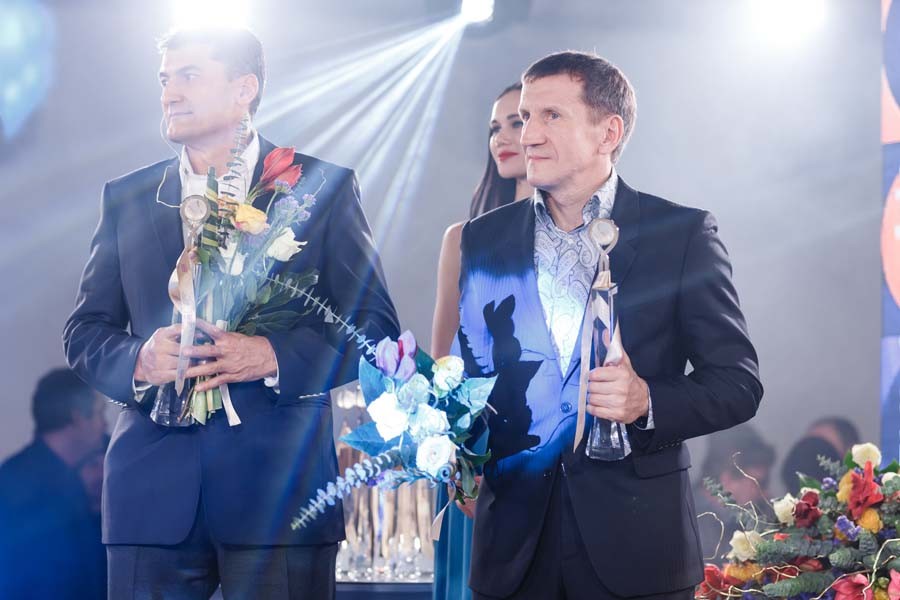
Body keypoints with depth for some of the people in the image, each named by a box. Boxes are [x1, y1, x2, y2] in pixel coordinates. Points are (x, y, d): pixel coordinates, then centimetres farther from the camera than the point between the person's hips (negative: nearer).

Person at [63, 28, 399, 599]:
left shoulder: (325, 187, 7)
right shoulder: (126, 198, 15)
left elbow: (376, 325, 2)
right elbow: (85, 331, 15)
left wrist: (274, 357, -14)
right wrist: (139, 359, -8)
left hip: (280, 482, -2)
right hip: (152, 487, 2)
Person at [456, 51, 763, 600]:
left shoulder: (682, 234, -1)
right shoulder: (485, 240, 9)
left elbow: (738, 383, -2)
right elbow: (471, 369, 14)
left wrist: (648, 402, -19)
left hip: (634, 542, -3)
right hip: (514, 541, 3)